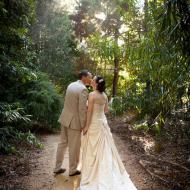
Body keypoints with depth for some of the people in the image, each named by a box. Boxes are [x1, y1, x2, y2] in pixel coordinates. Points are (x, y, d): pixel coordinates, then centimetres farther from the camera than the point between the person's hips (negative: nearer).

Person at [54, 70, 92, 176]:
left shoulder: (71, 85, 9)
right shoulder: (83, 89, -17)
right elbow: (82, 109, -20)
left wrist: (88, 106, 13)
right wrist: (84, 125, -12)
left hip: (65, 118, 8)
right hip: (74, 121, -8)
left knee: (63, 143, 18)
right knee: (74, 147, 7)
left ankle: (57, 167, 29)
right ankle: (73, 170, 22)